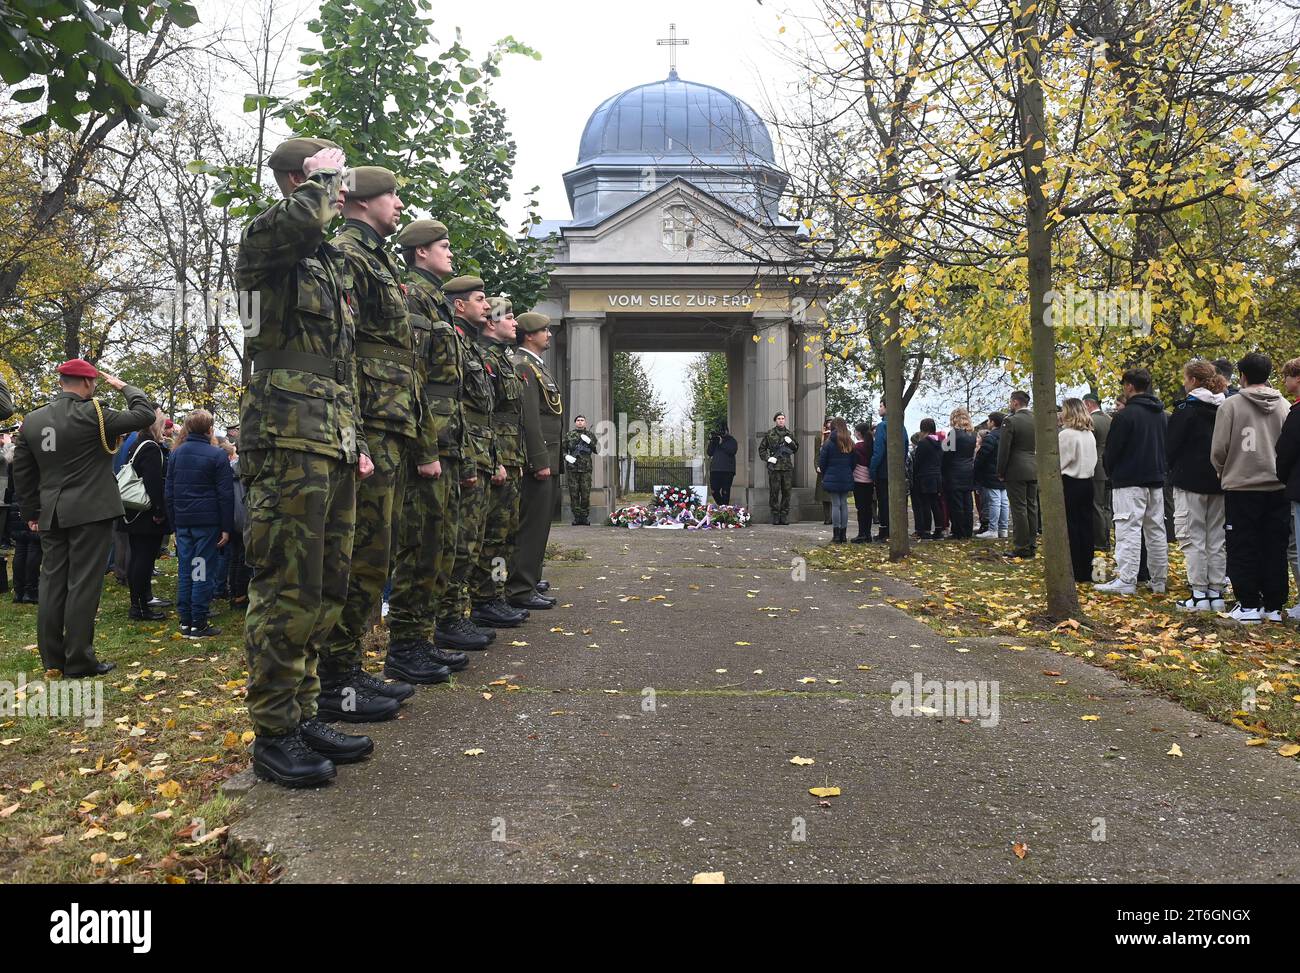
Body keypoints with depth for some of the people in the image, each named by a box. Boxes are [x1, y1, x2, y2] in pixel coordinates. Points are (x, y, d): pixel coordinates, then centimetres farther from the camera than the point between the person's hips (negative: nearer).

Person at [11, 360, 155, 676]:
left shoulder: (32, 420, 7)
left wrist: (31, 512, 19)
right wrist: (124, 386, 6)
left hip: (50, 515, 6)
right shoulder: (92, 415, -12)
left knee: (52, 582, 11)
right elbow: (145, 414, -9)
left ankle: (52, 656, 17)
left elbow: (22, 472, 11)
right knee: (83, 584, -3)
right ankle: (78, 660, 0)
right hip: (90, 513, -6)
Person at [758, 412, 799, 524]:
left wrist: (791, 442, -1)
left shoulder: (789, 434, 13)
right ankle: (775, 515, 5)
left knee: (787, 491, 3)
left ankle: (784, 515, 10)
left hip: (787, 467, 3)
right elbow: (761, 449, 9)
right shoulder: (769, 434, 5)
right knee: (774, 492, -2)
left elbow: (796, 449, 18)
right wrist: (767, 458, -6)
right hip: (774, 467, -3)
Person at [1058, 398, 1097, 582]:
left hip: (1069, 484, -7)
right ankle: (1086, 570, 14)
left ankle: (1074, 571, 1)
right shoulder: (1090, 435, 9)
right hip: (1087, 482, 7)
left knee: (1071, 527, -1)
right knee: (1085, 525, 9)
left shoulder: (1065, 434, -14)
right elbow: (1092, 460, 14)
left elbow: (1059, 463, -13)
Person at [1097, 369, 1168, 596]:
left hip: (1130, 481, -8)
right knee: (1156, 530, 11)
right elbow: (1164, 446, 18)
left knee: (1129, 529, -9)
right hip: (1156, 479, 8)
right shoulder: (1160, 414, 12)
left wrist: (1111, 474, 8)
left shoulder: (1126, 415, -13)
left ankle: (1126, 580, -12)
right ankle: (1159, 580, 16)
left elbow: (1112, 450, -9)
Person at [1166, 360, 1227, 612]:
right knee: (1217, 538, 10)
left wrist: (1174, 470, 10)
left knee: (1193, 537, -2)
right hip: (1220, 481, 6)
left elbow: (1170, 446, -7)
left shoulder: (1186, 409, -11)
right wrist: (1221, 468, 17)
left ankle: (1199, 594, -4)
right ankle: (1216, 593, 12)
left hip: (1191, 481, -6)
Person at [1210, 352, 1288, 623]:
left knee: (1243, 549, 4)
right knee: (1274, 548, 10)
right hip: (1277, 487, 3)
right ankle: (1273, 606, 13)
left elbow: (1218, 449, -6)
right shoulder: (1284, 406, 1)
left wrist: (1222, 471, 13)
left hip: (1241, 486, -3)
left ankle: (1248, 606, 4)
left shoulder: (1231, 404, -8)